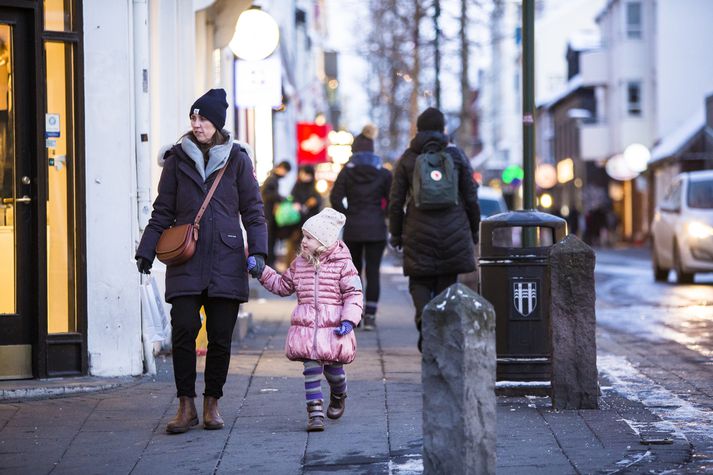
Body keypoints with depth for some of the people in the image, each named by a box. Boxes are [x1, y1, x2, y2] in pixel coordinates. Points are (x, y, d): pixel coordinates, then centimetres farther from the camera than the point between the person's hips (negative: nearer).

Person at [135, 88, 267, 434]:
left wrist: (258, 250, -3)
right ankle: (186, 405, -1)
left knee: (221, 336, 2)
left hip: (226, 260, 0)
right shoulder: (177, 159, 8)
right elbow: (163, 211, 11)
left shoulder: (237, 160, 7)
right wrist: (146, 251, 4)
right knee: (183, 330, -11)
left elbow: (253, 210, 8)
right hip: (186, 261, 0)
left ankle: (212, 403, 15)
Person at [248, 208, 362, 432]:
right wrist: (261, 272, 11)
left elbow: (353, 294, -6)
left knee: (333, 369, 8)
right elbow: (282, 285, 21)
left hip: (333, 328, -3)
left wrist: (349, 320, -18)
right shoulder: (299, 264, 10)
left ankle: (338, 396, 40)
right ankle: (315, 411, -4)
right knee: (311, 367, -6)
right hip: (306, 327, 3)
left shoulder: (342, 264, -4)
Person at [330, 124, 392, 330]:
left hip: (353, 229, 1)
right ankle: (369, 316, -6)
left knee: (353, 270, 13)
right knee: (373, 272, 1)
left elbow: (335, 198, -7)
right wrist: (383, 216, 8)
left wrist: (347, 216, 3)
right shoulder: (383, 173, 1)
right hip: (376, 229, -1)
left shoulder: (347, 172, 1)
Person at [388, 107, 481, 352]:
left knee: (420, 282, 9)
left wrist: (396, 234, 11)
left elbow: (396, 201, 1)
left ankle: (424, 315, -21)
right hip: (453, 231, 0)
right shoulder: (456, 155, 1)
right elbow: (470, 197, 2)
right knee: (447, 283, 9)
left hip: (419, 231, 0)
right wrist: (473, 230, 13)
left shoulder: (407, 159, 2)